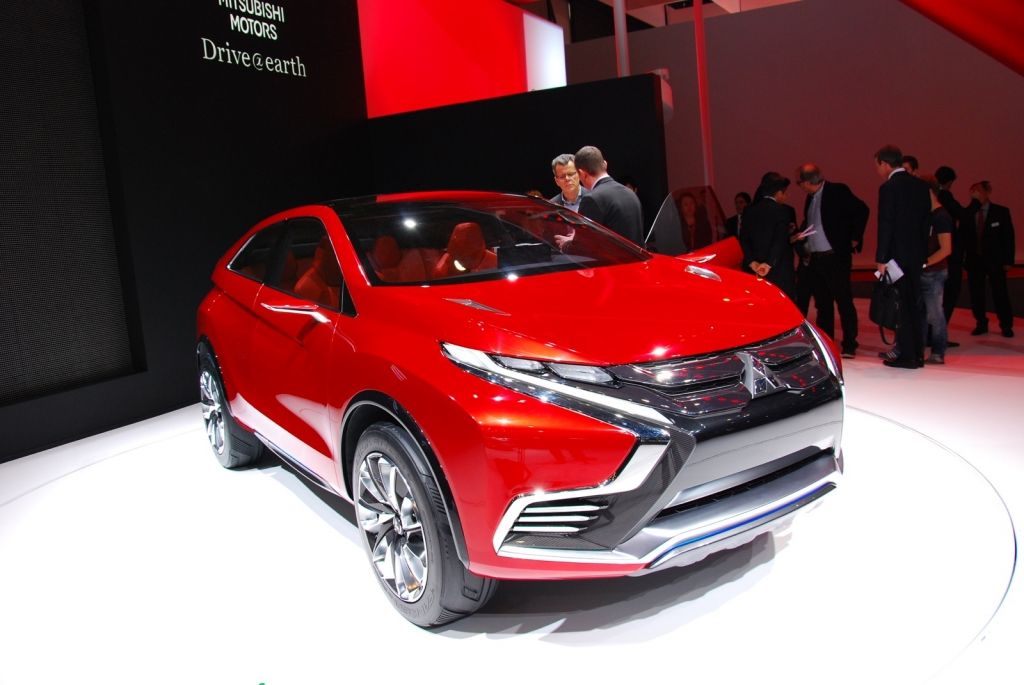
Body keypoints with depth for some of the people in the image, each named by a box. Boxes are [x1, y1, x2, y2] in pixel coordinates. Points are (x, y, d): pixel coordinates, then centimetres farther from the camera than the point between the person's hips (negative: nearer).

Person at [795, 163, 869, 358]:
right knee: (822, 304, 11)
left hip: (836, 257, -7)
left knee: (844, 302, -3)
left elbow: (862, 210, -11)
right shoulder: (810, 198, 15)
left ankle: (849, 346, 0)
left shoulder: (837, 191, -6)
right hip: (814, 259, 7)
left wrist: (854, 238, -11)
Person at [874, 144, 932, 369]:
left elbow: (885, 225, -15)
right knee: (913, 304, 14)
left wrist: (881, 259, -13)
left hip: (897, 255, -7)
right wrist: (923, 252, 16)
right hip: (917, 254, 7)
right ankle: (917, 353, 21)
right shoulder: (921, 185, 9)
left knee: (900, 306, -1)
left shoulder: (888, 188, -13)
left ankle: (907, 355, 2)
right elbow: (926, 219, 12)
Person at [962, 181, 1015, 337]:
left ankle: (1006, 326, 15)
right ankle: (981, 324, 20)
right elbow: (963, 236, -5)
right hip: (974, 260, 2)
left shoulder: (1001, 211, -2)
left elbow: (1008, 237, -2)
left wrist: (1008, 260, -8)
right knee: (976, 294, 6)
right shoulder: (967, 213, 0)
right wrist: (961, 258, -15)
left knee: (1000, 294, 4)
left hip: (995, 260, -1)